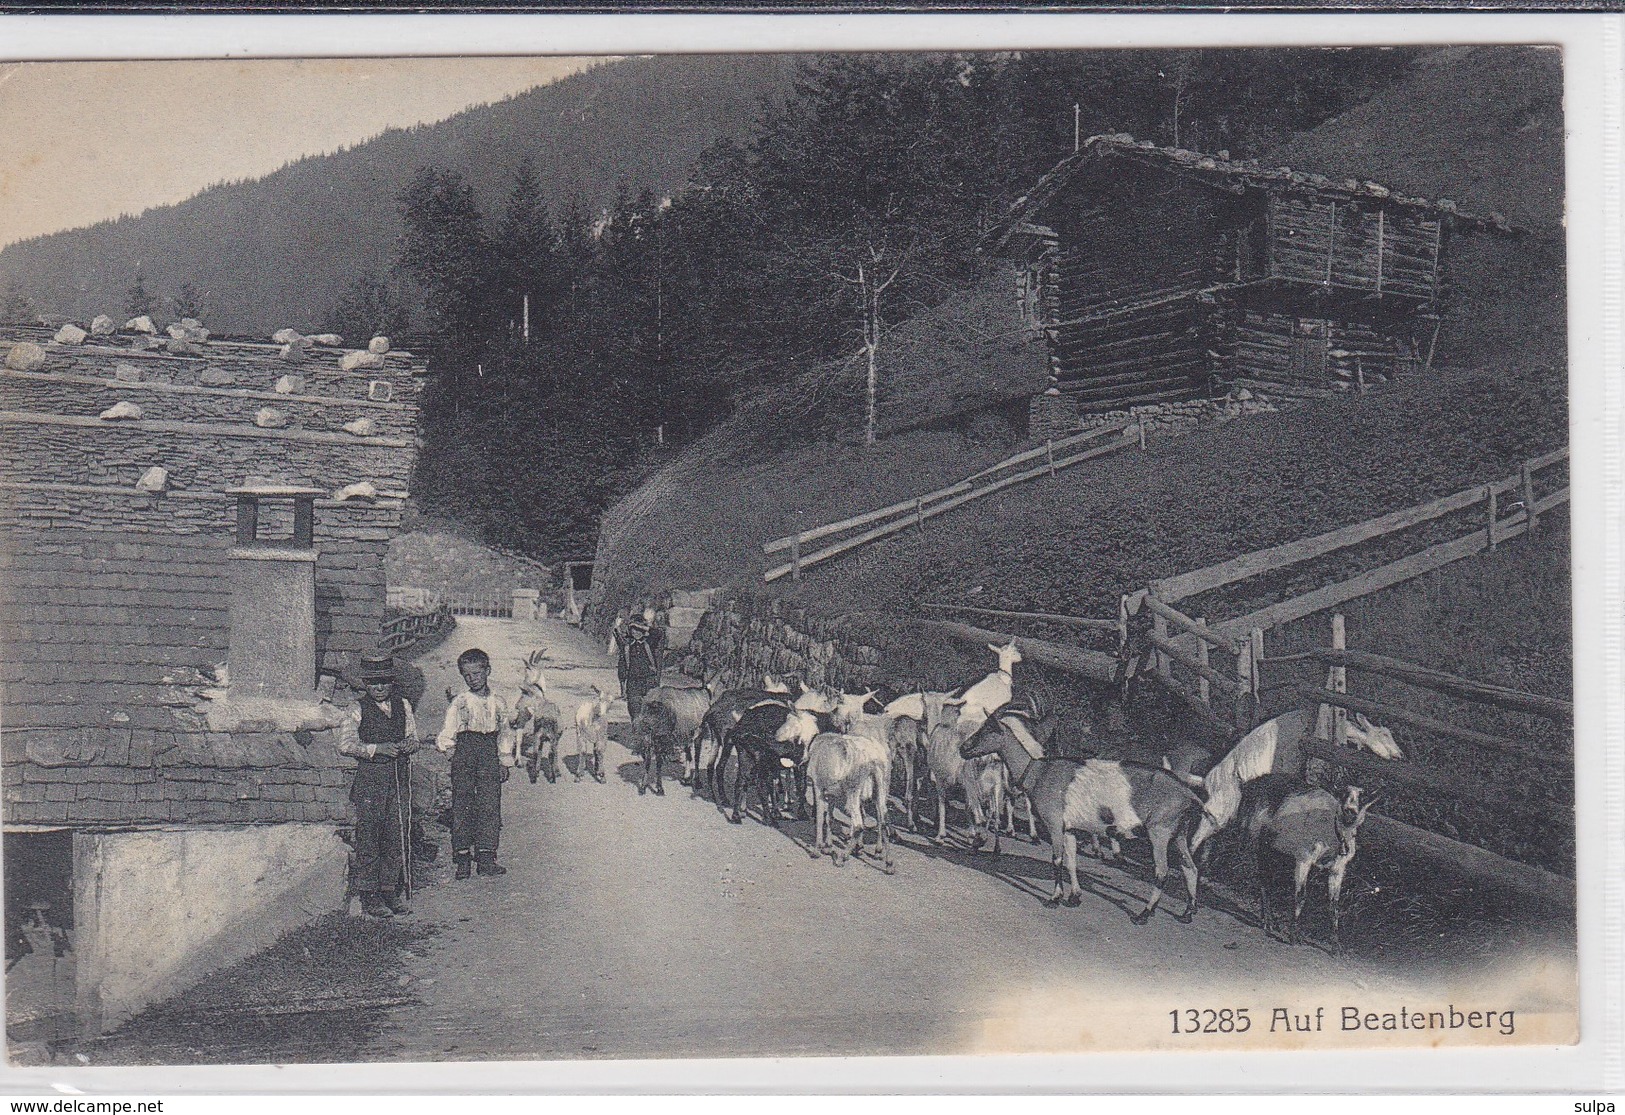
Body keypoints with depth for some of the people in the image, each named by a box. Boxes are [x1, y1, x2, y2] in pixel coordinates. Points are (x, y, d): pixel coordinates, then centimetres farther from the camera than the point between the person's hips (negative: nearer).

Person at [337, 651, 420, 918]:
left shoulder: (403, 705, 12)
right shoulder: (358, 710, -2)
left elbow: (413, 739, 14)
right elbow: (345, 745, -10)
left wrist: (407, 745, -9)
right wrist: (377, 749, -19)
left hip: (399, 778, 4)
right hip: (370, 778, -4)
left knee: (397, 837, 6)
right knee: (369, 838, -2)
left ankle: (390, 891, 15)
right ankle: (369, 897, 3)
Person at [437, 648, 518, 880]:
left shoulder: (498, 704, 14)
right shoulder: (459, 703, 8)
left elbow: (506, 734, 17)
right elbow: (448, 730, 4)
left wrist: (506, 762, 13)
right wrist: (446, 743, -14)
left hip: (490, 753, 1)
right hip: (464, 751, -1)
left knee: (490, 804, -5)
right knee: (462, 804, -5)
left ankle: (485, 857, -2)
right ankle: (463, 859, -2)